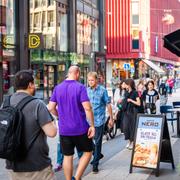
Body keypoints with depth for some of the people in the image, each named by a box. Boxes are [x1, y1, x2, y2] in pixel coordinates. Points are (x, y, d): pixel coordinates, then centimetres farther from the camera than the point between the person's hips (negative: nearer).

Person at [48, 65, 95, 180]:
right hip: (80, 128, -4)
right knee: (88, 152, 14)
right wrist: (92, 125, -11)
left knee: (67, 156, 14)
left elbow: (51, 108, 2)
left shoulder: (58, 88, 3)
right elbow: (87, 108, -19)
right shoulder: (80, 87, -11)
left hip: (64, 129, 4)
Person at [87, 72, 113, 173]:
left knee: (98, 142, 2)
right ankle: (97, 155, 36)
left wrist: (111, 118, -1)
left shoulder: (102, 90, -6)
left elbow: (108, 104, -2)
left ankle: (95, 164, 10)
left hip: (99, 120, -4)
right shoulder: (87, 90, 5)